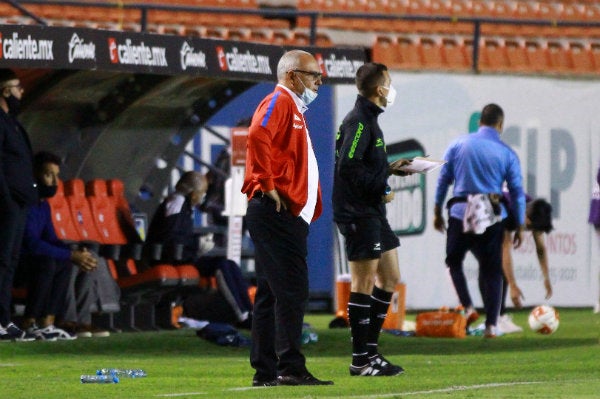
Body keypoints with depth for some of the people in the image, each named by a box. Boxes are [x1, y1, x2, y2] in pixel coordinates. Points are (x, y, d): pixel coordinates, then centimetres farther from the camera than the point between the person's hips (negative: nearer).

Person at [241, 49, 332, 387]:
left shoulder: (294, 109, 25)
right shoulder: (278, 102, -7)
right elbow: (258, 136, -26)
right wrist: (268, 185, -22)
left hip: (289, 216, 11)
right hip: (276, 212, -11)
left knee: (271, 293, 9)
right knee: (291, 291, -14)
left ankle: (265, 371, 11)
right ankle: (290, 367, -18)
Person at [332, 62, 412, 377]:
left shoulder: (368, 120, 16)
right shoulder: (358, 121, -14)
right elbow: (349, 167, -22)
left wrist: (390, 169, 11)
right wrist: (381, 189, -16)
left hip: (373, 212, 10)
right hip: (358, 214, -10)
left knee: (389, 279, 13)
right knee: (363, 283, -7)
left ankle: (370, 350, 18)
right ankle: (361, 360, -3)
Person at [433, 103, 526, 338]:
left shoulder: (458, 145, 3)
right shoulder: (507, 154, 1)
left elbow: (443, 179, 5)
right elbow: (517, 192, 3)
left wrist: (437, 211, 14)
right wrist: (519, 226, 11)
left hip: (460, 213, 0)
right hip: (492, 218, 0)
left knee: (454, 262, 19)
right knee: (492, 271, 8)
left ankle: (468, 307, 0)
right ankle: (491, 325, 4)